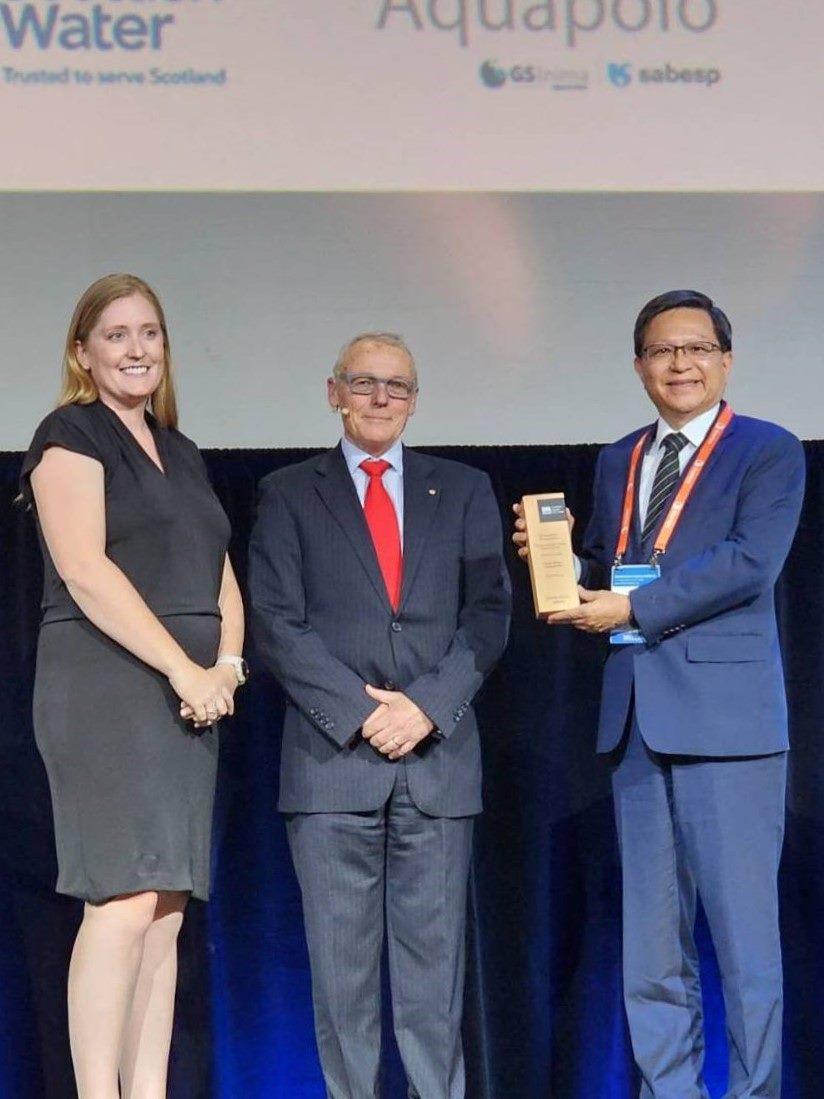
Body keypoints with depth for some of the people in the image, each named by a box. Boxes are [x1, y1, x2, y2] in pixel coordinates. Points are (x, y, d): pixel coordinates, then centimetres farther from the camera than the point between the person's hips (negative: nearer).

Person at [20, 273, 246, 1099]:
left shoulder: (180, 455, 22)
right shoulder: (71, 435, 0)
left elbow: (223, 582, 20)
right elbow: (85, 572, -12)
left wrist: (226, 667, 0)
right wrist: (185, 668, -14)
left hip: (189, 699, 7)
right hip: (104, 686, -7)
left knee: (167, 914, 2)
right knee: (123, 905, -15)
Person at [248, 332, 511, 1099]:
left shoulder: (463, 491, 15)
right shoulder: (289, 494, 10)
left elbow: (487, 613, 7)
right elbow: (277, 623, 1)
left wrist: (428, 705, -8)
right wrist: (360, 711, -10)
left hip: (438, 754, 1)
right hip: (331, 754, -1)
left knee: (434, 949, 1)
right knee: (341, 961, 0)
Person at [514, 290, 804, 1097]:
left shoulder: (769, 453, 0)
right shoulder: (618, 462, 18)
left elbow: (749, 562, -15)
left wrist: (633, 607, -16)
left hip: (724, 717, -6)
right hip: (636, 718, 6)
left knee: (741, 927, -4)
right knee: (650, 938, 8)